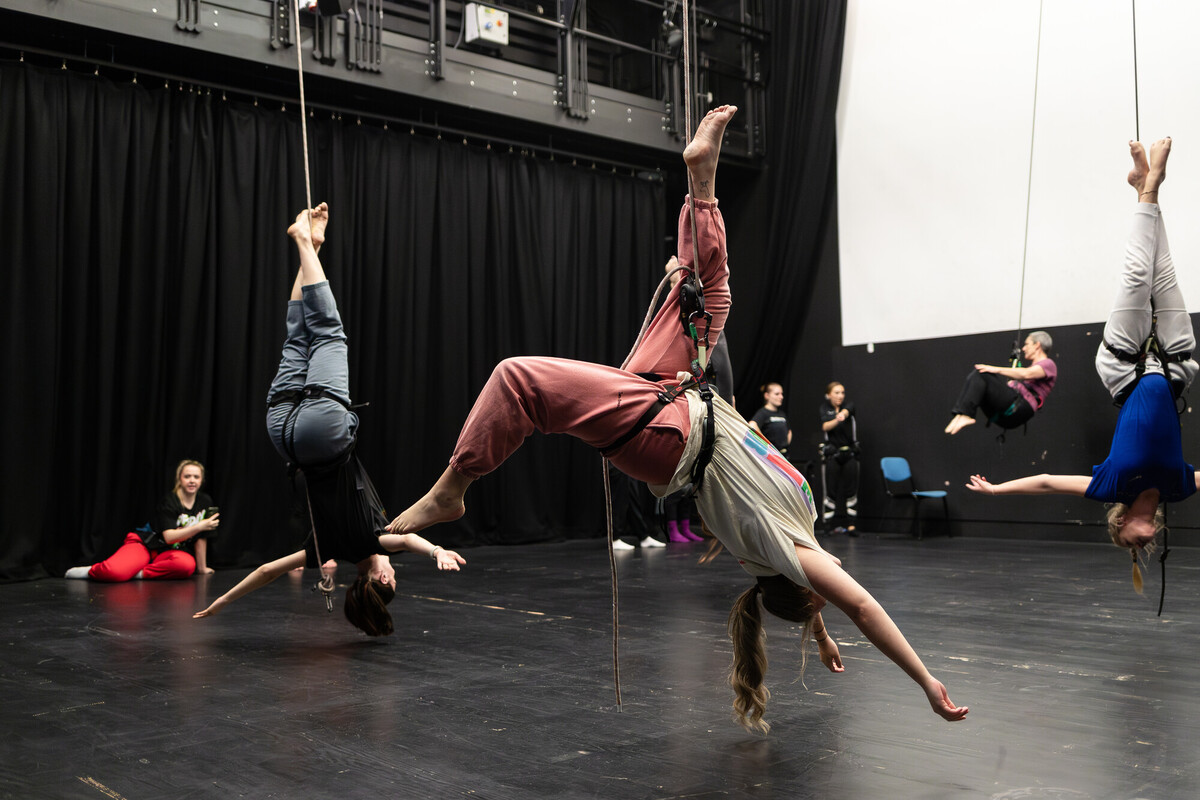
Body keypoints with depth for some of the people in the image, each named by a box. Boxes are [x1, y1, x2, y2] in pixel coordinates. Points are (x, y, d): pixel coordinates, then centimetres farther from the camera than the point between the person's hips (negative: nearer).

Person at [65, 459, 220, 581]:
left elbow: (201, 537, 8)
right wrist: (199, 526, -28)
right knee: (114, 573, -32)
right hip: (144, 544, -3)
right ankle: (93, 571, 2)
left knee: (188, 564, -36)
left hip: (167, 552, 3)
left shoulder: (205, 502, 2)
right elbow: (169, 536, -20)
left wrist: (202, 567, 9)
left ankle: (141, 573, -20)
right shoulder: (169, 501, -11)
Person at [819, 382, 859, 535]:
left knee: (850, 489, -1)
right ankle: (836, 524, 1)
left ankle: (849, 523, 1)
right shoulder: (824, 409, 2)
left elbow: (847, 410, -20)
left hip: (850, 454, 2)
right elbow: (825, 426, -18)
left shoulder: (849, 406, 6)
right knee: (833, 490, -4)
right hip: (831, 455, -1)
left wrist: (843, 414, -45)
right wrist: (836, 421, -41)